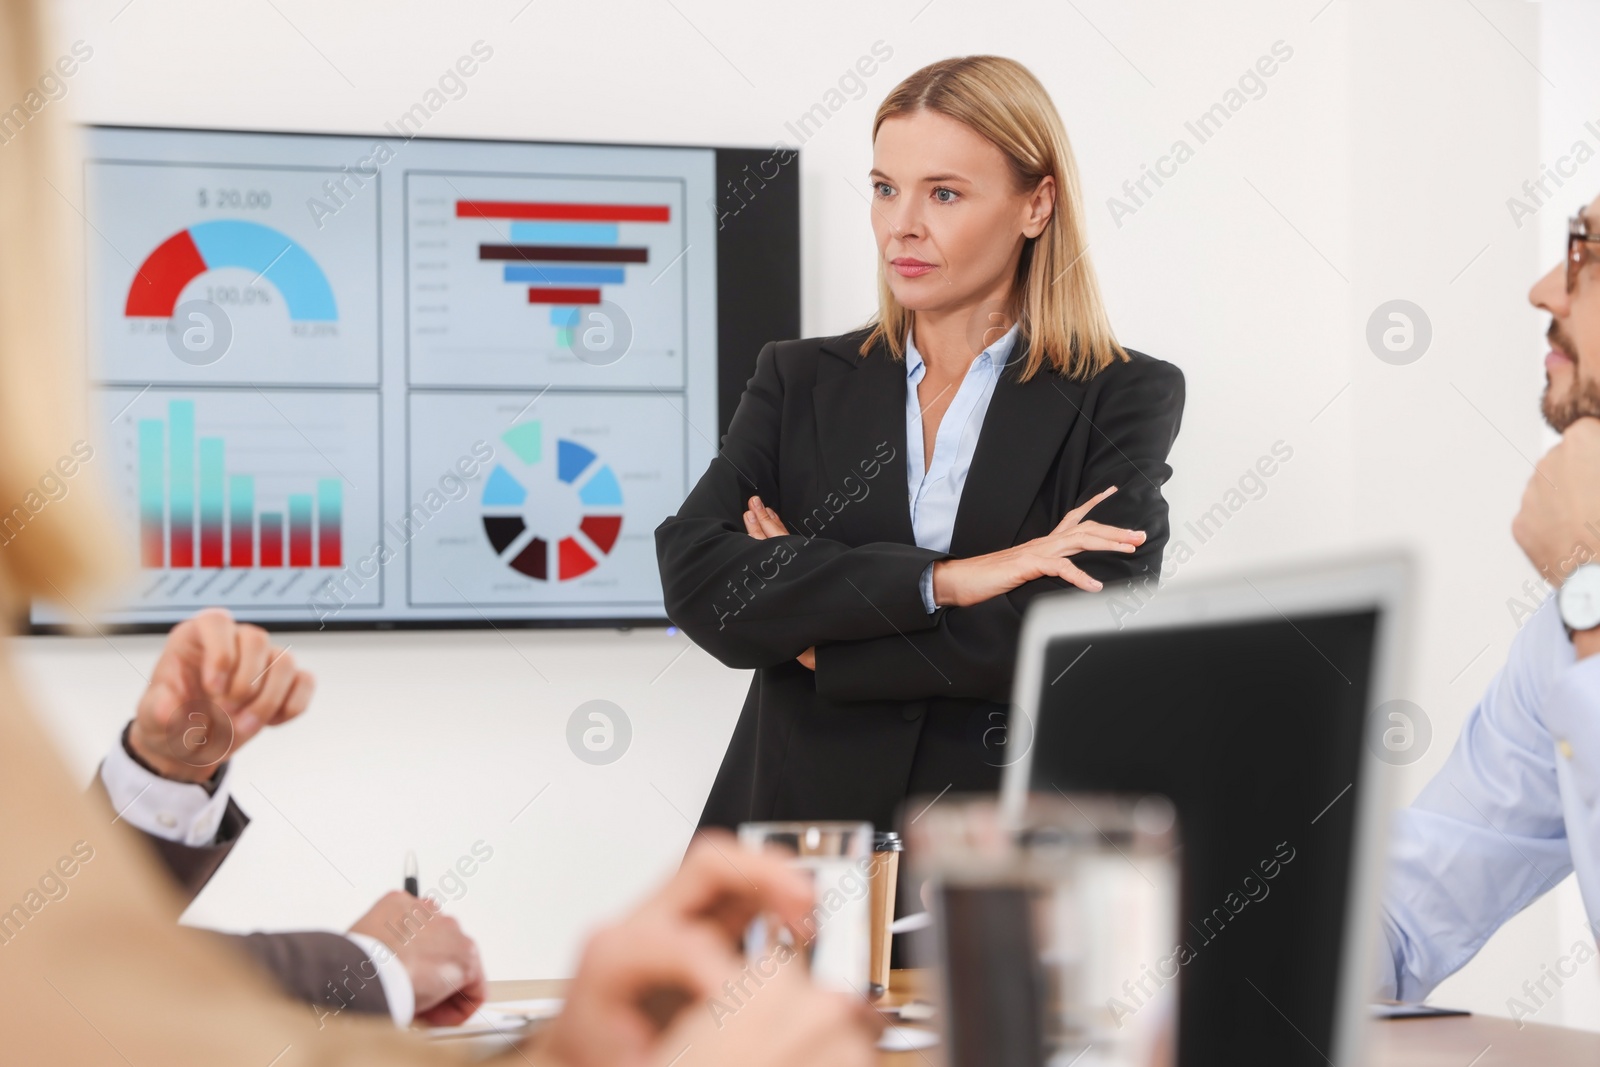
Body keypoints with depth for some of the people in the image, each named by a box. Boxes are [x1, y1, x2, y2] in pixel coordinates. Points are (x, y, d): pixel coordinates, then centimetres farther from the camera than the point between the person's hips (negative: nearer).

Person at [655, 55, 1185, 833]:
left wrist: (810, 633, -2)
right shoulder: (801, 382, 14)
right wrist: (938, 582, -12)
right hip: (803, 820, 2)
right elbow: (693, 579, -2)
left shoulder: (1126, 399, 7)